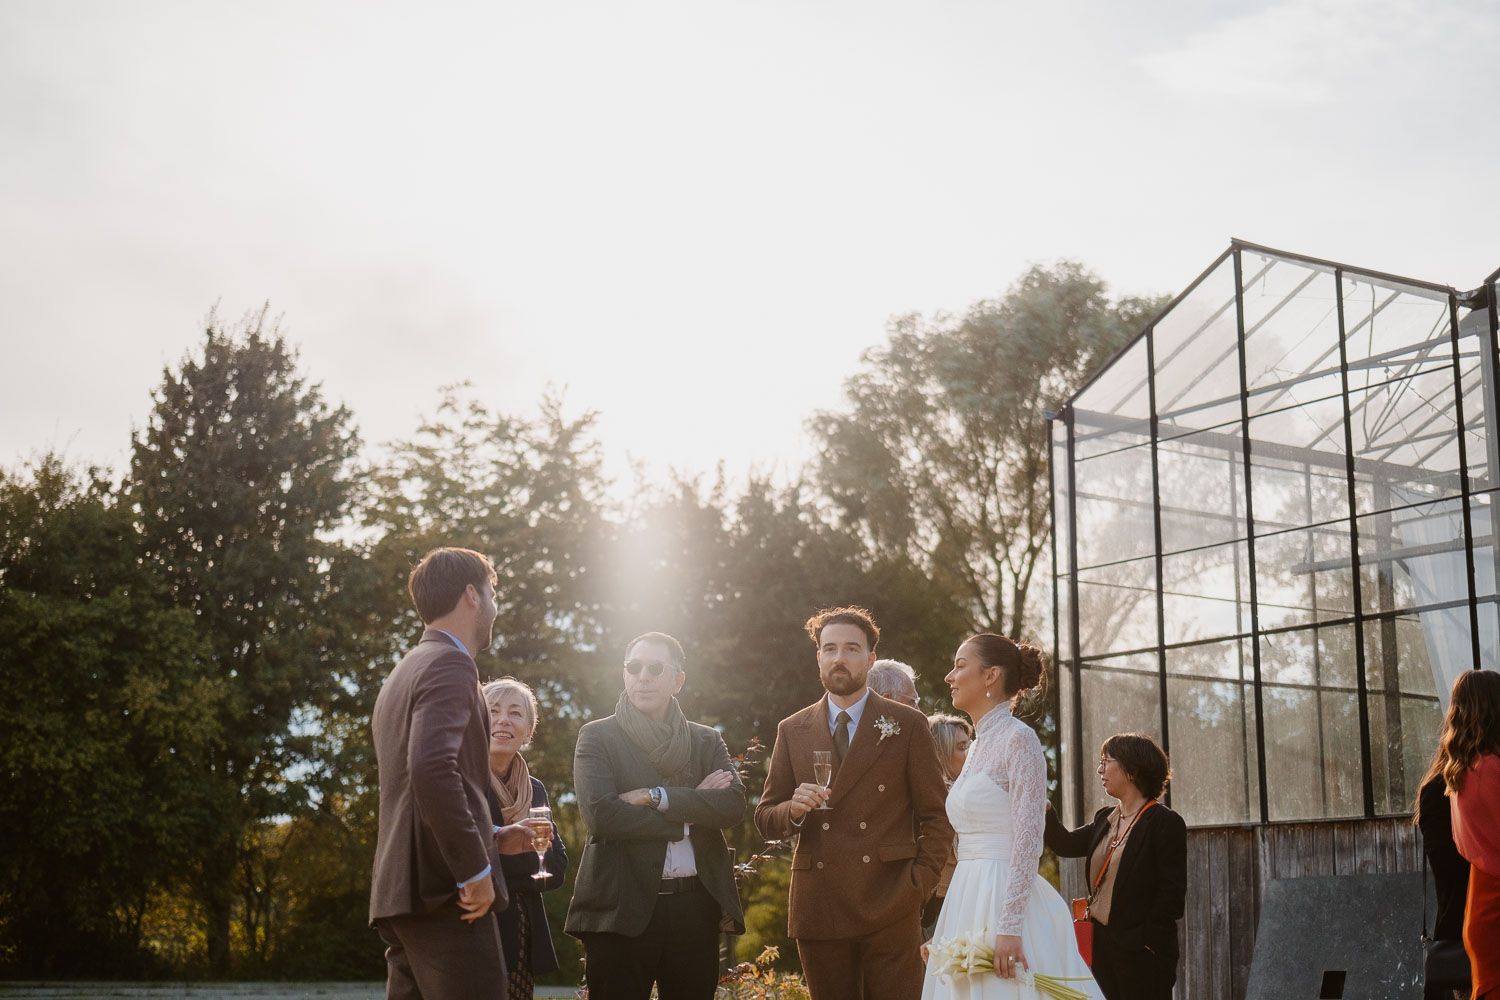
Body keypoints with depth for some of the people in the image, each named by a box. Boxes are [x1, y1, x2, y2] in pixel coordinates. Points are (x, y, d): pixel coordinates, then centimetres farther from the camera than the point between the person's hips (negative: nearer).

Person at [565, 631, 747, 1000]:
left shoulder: (708, 741, 13)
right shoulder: (597, 737, 4)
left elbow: (734, 805, -5)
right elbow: (601, 814, -12)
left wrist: (656, 796, -14)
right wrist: (691, 810, -8)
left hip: (695, 909, 3)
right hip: (622, 910, -2)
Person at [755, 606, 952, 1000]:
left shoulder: (907, 725, 5)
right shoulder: (792, 731, 11)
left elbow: (936, 816, 5)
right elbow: (765, 820, 12)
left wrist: (918, 885, -7)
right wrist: (794, 809, -10)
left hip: (889, 908, -2)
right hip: (819, 909, 2)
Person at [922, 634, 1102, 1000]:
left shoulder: (1018, 739, -10)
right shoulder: (978, 746, 15)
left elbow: (1027, 841, -17)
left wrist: (1009, 927, -23)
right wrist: (944, 930, 17)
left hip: (1005, 900, -8)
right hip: (968, 903, 8)